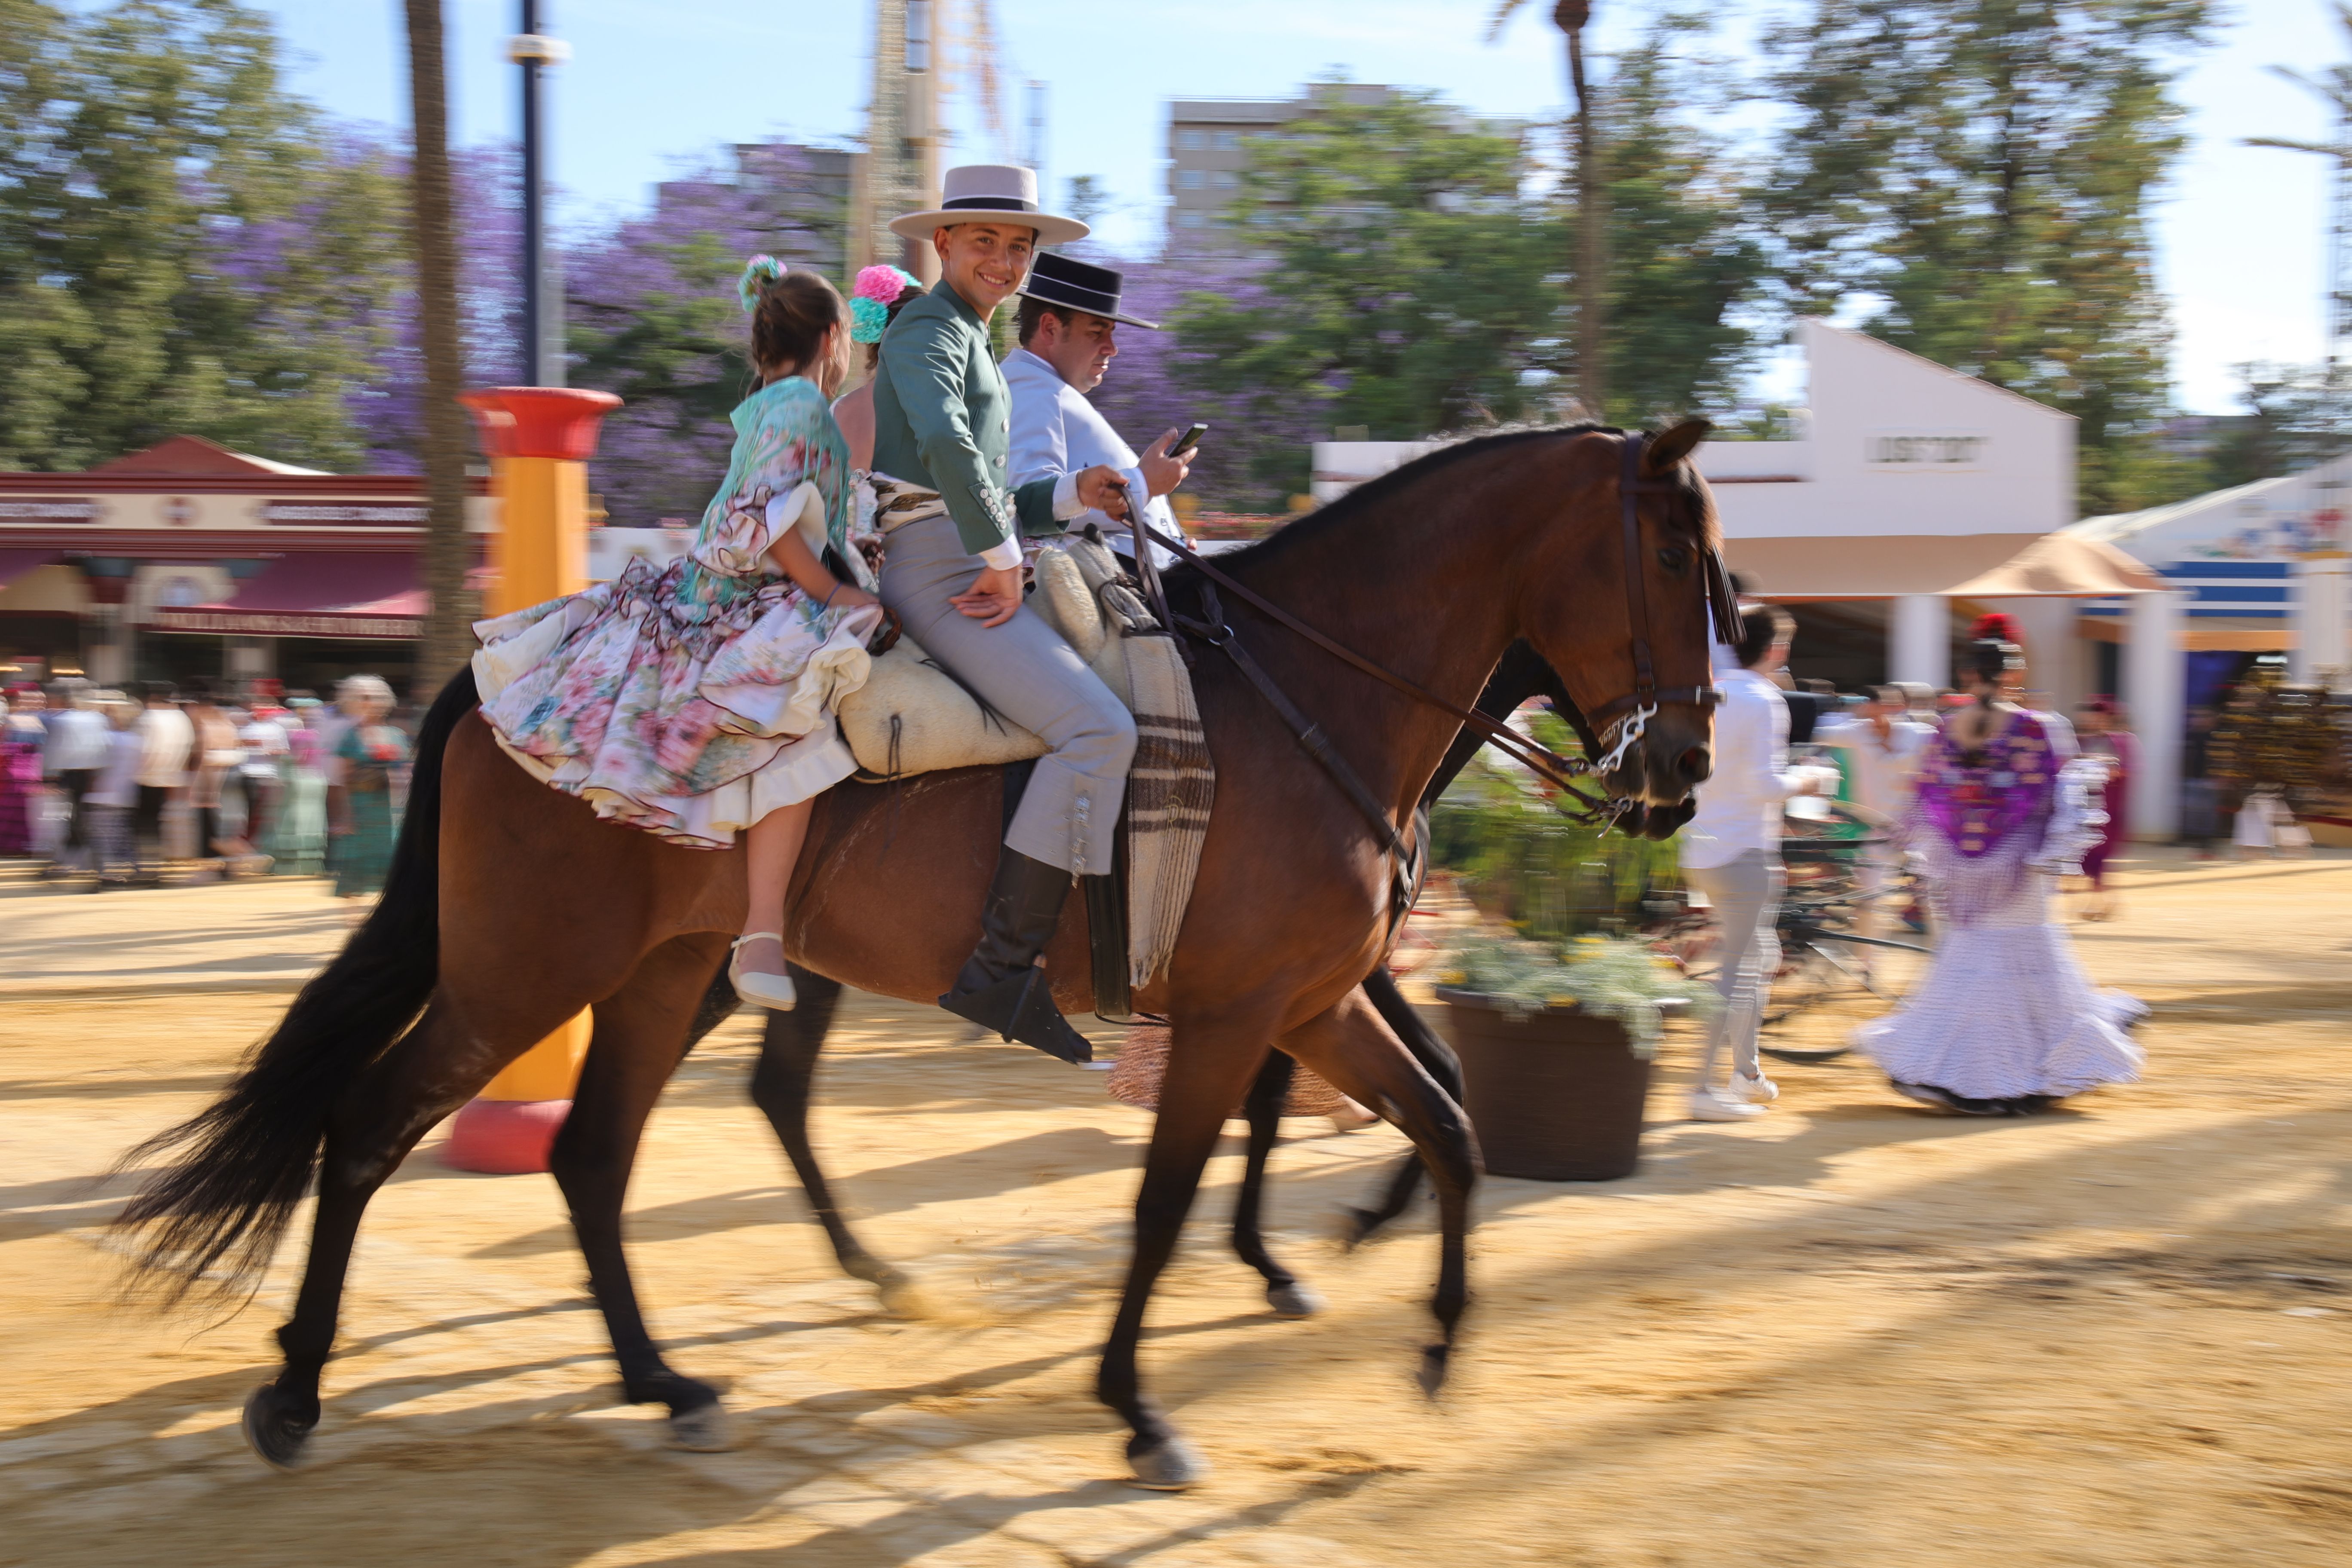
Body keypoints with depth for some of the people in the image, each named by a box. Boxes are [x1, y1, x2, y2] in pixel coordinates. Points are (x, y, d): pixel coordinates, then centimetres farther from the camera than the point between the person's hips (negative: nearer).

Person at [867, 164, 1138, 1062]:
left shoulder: (973, 345, 26)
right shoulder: (927, 332, -6)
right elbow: (947, 448, -26)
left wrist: (1072, 496, 14)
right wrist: (1003, 563, -21)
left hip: (973, 565, 11)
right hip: (938, 572, -11)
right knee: (1097, 728, -23)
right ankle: (1002, 970, -26)